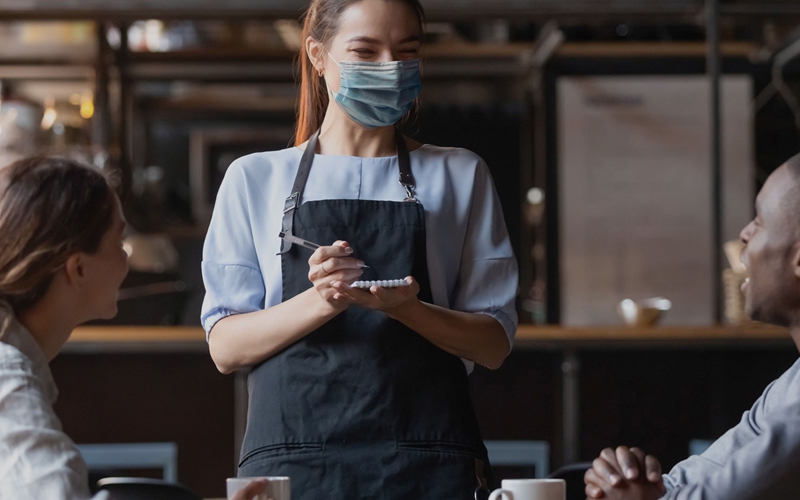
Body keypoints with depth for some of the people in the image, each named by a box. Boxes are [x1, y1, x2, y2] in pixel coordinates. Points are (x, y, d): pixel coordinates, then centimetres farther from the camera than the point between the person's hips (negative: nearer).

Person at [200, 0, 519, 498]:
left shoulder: (460, 176, 13)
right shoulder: (255, 178, 11)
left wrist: (406, 308, -13)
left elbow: (493, 344, 7)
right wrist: (321, 301, -15)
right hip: (292, 455, 0)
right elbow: (225, 346, 3)